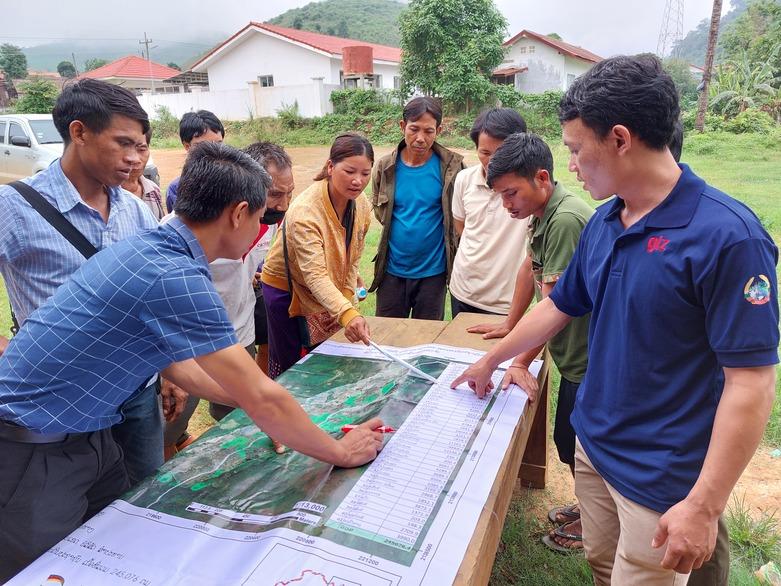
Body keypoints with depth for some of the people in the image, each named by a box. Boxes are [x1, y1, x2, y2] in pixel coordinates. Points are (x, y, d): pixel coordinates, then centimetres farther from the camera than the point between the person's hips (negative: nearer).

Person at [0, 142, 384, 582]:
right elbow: (262, 399, -26)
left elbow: (175, 363, 8)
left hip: (87, 435, 8)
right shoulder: (175, 278, -30)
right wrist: (342, 452, -11)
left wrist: (269, 407, 9)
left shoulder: (153, 246, 0)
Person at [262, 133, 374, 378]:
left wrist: (348, 299, -8)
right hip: (287, 290, -6)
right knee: (291, 368, 2)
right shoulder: (305, 211, -31)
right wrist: (347, 313, -54)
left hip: (328, 293, 6)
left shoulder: (361, 205, -10)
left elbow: (353, 258, 1)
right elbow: (315, 275, -40)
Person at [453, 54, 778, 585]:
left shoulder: (727, 234, -22)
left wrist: (704, 507, -20)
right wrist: (489, 362, 22)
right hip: (593, 444, 7)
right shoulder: (603, 223, 1)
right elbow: (558, 307, 13)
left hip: (662, 478, -6)